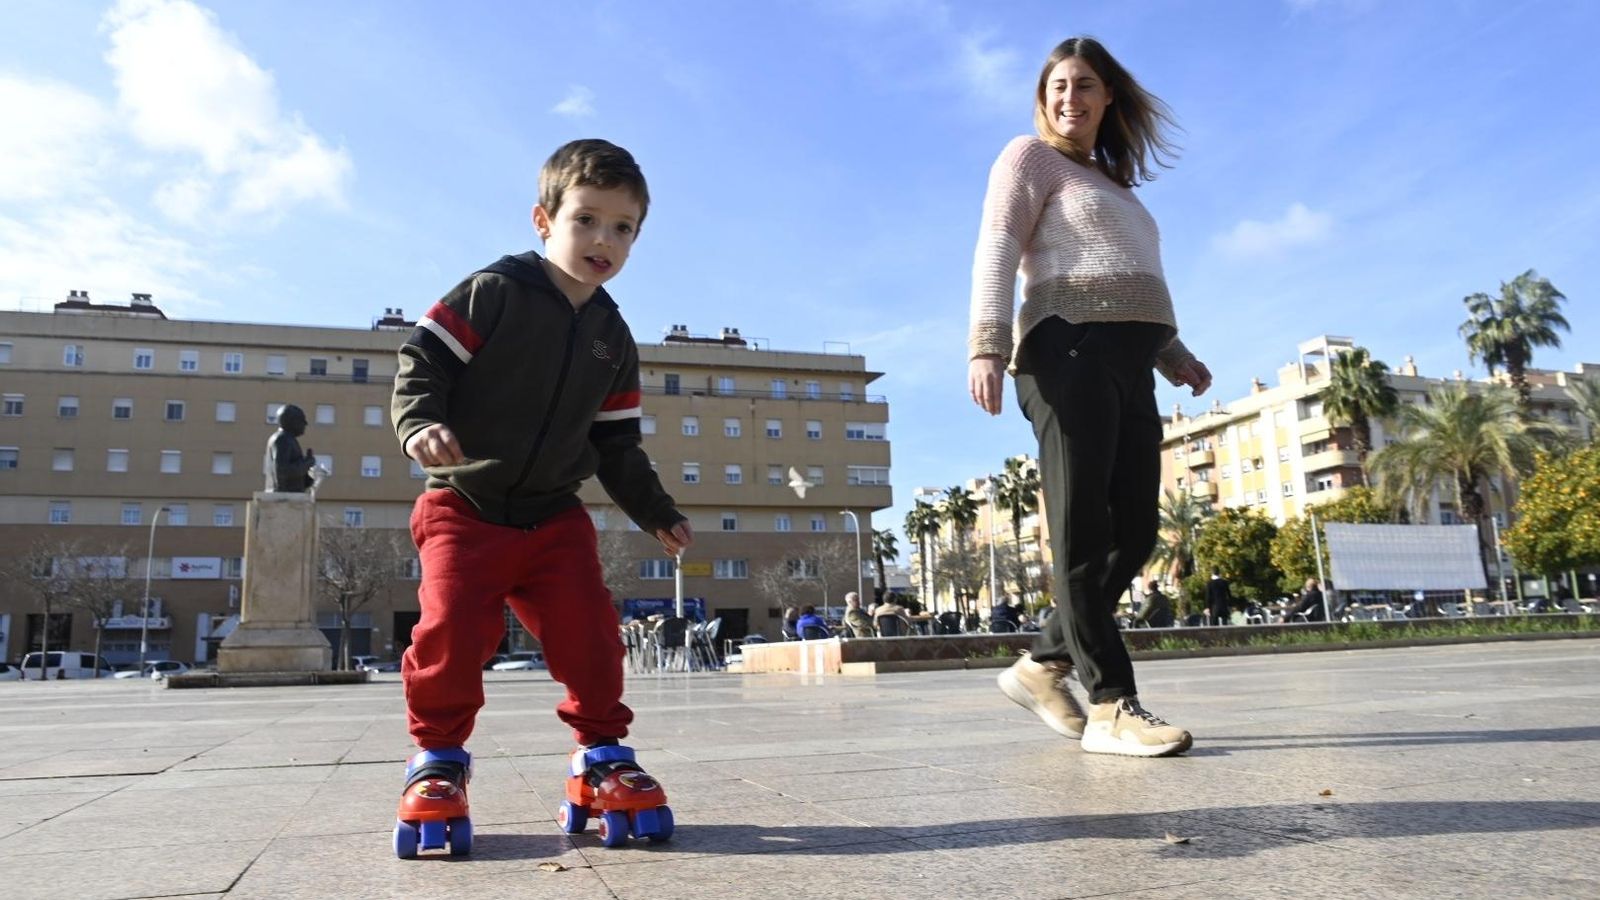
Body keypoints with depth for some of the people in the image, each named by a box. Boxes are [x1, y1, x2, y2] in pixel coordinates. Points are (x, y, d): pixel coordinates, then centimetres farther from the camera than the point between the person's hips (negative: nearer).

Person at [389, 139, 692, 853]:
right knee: (452, 630, -14)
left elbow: (618, 445, 14)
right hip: (464, 504, -3)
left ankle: (602, 754, 13)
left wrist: (657, 515, 11)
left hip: (556, 514, 4)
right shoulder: (493, 292, -6)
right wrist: (421, 424, -29)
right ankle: (439, 757, 9)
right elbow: (422, 360, -9)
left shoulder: (613, 338, 10)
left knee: (590, 634, -5)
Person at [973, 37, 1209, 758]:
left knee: (1132, 534, -1)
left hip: (1127, 366, 8)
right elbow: (996, 252, -5)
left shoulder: (1113, 185, 34)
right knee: (1083, 533, -12)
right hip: (1070, 351, -8)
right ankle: (1112, 706, -14)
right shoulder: (1031, 157, 10)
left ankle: (1042, 664, 8)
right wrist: (986, 346, -20)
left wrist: (1177, 356, 28)